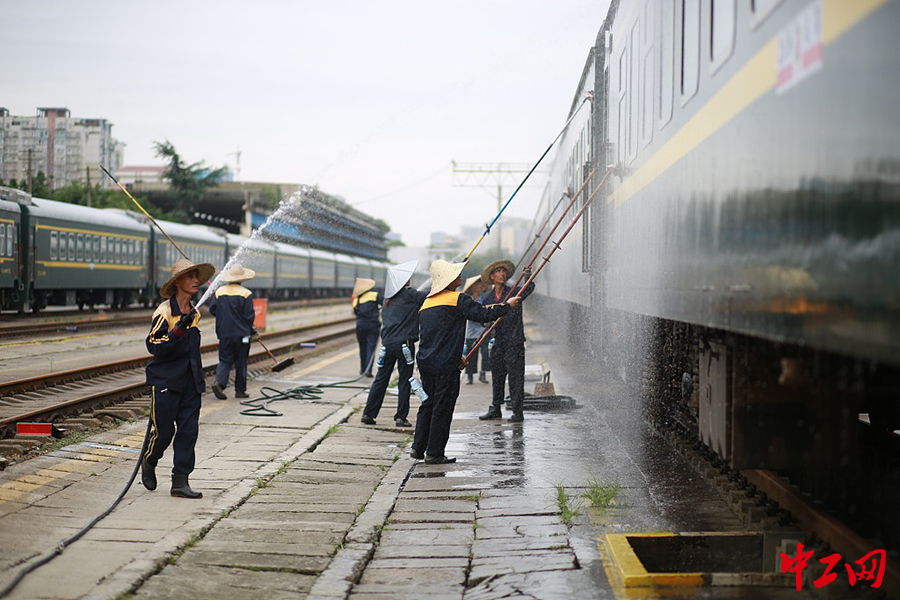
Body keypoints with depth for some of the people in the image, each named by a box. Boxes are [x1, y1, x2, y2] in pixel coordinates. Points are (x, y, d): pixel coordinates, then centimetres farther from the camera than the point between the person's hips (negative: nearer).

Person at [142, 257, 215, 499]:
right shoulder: (164, 311, -11)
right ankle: (148, 463, 29)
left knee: (188, 430, -1)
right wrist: (179, 329, -29)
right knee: (163, 431, -1)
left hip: (190, 382, 6)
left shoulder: (194, 313, 12)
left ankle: (180, 482, 3)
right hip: (165, 381, -6)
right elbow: (155, 346, -17)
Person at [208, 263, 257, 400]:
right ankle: (240, 390, 12)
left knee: (225, 360, 9)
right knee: (241, 362, 7)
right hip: (241, 333, -3)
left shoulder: (219, 291, 1)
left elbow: (212, 310, 5)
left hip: (224, 333, 3)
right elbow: (249, 315, -9)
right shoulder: (246, 294, -8)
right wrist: (250, 329, 8)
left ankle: (219, 382, -15)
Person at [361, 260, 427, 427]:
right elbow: (429, 295, -2)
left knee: (381, 379, 11)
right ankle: (401, 417, 1)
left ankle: (368, 413, 11)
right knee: (405, 380, 1)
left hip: (387, 343, 6)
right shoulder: (409, 295, -5)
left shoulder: (388, 299, 15)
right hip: (404, 343, -6)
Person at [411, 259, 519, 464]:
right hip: (445, 365, -8)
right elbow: (483, 314, -10)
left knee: (428, 404, 17)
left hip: (425, 362, 8)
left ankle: (418, 448, 19)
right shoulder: (457, 299, -10)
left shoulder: (426, 304, 15)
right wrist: (507, 305, 5)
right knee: (442, 408, 0)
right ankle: (434, 453, 4)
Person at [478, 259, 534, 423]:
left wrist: (529, 278, -41)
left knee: (515, 375, -5)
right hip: (497, 341, 4)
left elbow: (529, 288, -20)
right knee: (497, 375, 11)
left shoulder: (514, 292, -2)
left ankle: (517, 412, -1)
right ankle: (495, 409, 21)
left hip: (514, 341, -4)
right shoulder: (486, 297, 9)